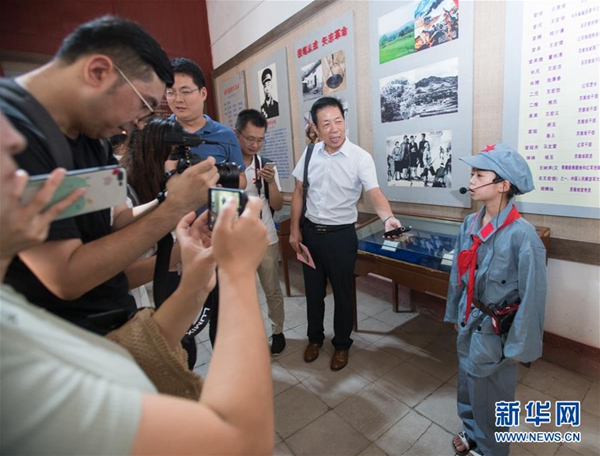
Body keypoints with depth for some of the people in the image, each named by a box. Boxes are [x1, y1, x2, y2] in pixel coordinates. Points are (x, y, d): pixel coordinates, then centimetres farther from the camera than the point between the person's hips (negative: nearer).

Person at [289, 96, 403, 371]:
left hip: (341, 234, -3)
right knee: (313, 290, 18)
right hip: (310, 231, 4)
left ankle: (342, 344, 37)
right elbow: (298, 192, 6)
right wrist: (294, 229, 4)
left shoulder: (360, 158, -13)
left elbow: (375, 193, -23)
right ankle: (314, 338, 42)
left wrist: (388, 218, -44)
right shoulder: (310, 153, -1)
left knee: (342, 292, 12)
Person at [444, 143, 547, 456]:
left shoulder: (521, 234, -25)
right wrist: (455, 313, 14)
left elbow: (532, 295, -18)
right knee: (467, 381, 24)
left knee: (490, 392, 15)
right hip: (469, 321, 6)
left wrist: (520, 346, -12)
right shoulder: (470, 224, -5)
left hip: (497, 329, -6)